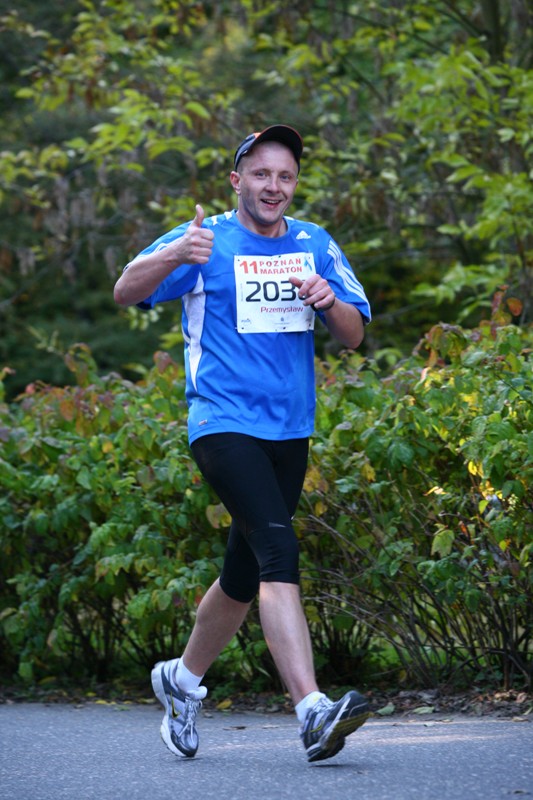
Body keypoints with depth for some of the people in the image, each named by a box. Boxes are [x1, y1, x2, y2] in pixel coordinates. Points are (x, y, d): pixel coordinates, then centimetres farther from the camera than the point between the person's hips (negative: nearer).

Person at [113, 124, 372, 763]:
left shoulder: (316, 246, 12)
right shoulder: (205, 239, -1)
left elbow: (354, 337, 9)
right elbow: (126, 292, -10)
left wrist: (330, 302, -13)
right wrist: (174, 255, -30)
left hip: (290, 431, 6)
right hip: (224, 424, -6)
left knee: (246, 575, 14)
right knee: (279, 550, -23)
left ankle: (183, 679, 37)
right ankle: (312, 712, -32)